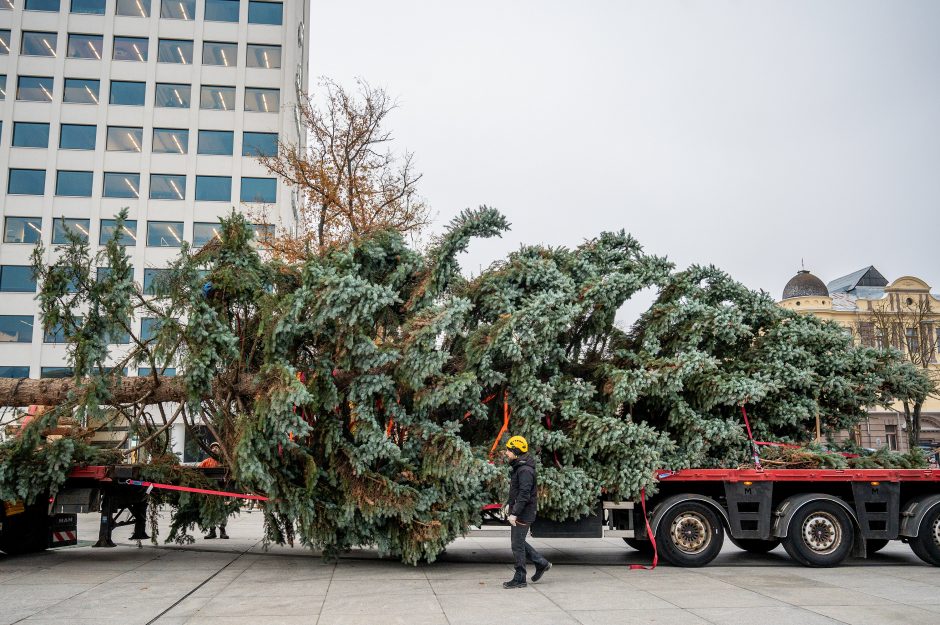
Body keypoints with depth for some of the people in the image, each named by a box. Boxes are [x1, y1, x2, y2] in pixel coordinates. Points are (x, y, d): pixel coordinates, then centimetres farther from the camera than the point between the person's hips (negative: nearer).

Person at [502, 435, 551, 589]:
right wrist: (509, 504, 19)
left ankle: (519, 579, 7)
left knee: (518, 545, -3)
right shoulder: (518, 467, 12)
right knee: (518, 542, 17)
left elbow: (524, 494, -26)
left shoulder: (525, 470, -20)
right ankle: (541, 563, 26)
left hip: (524, 513, -10)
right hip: (518, 511, 10)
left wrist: (515, 513, -26)